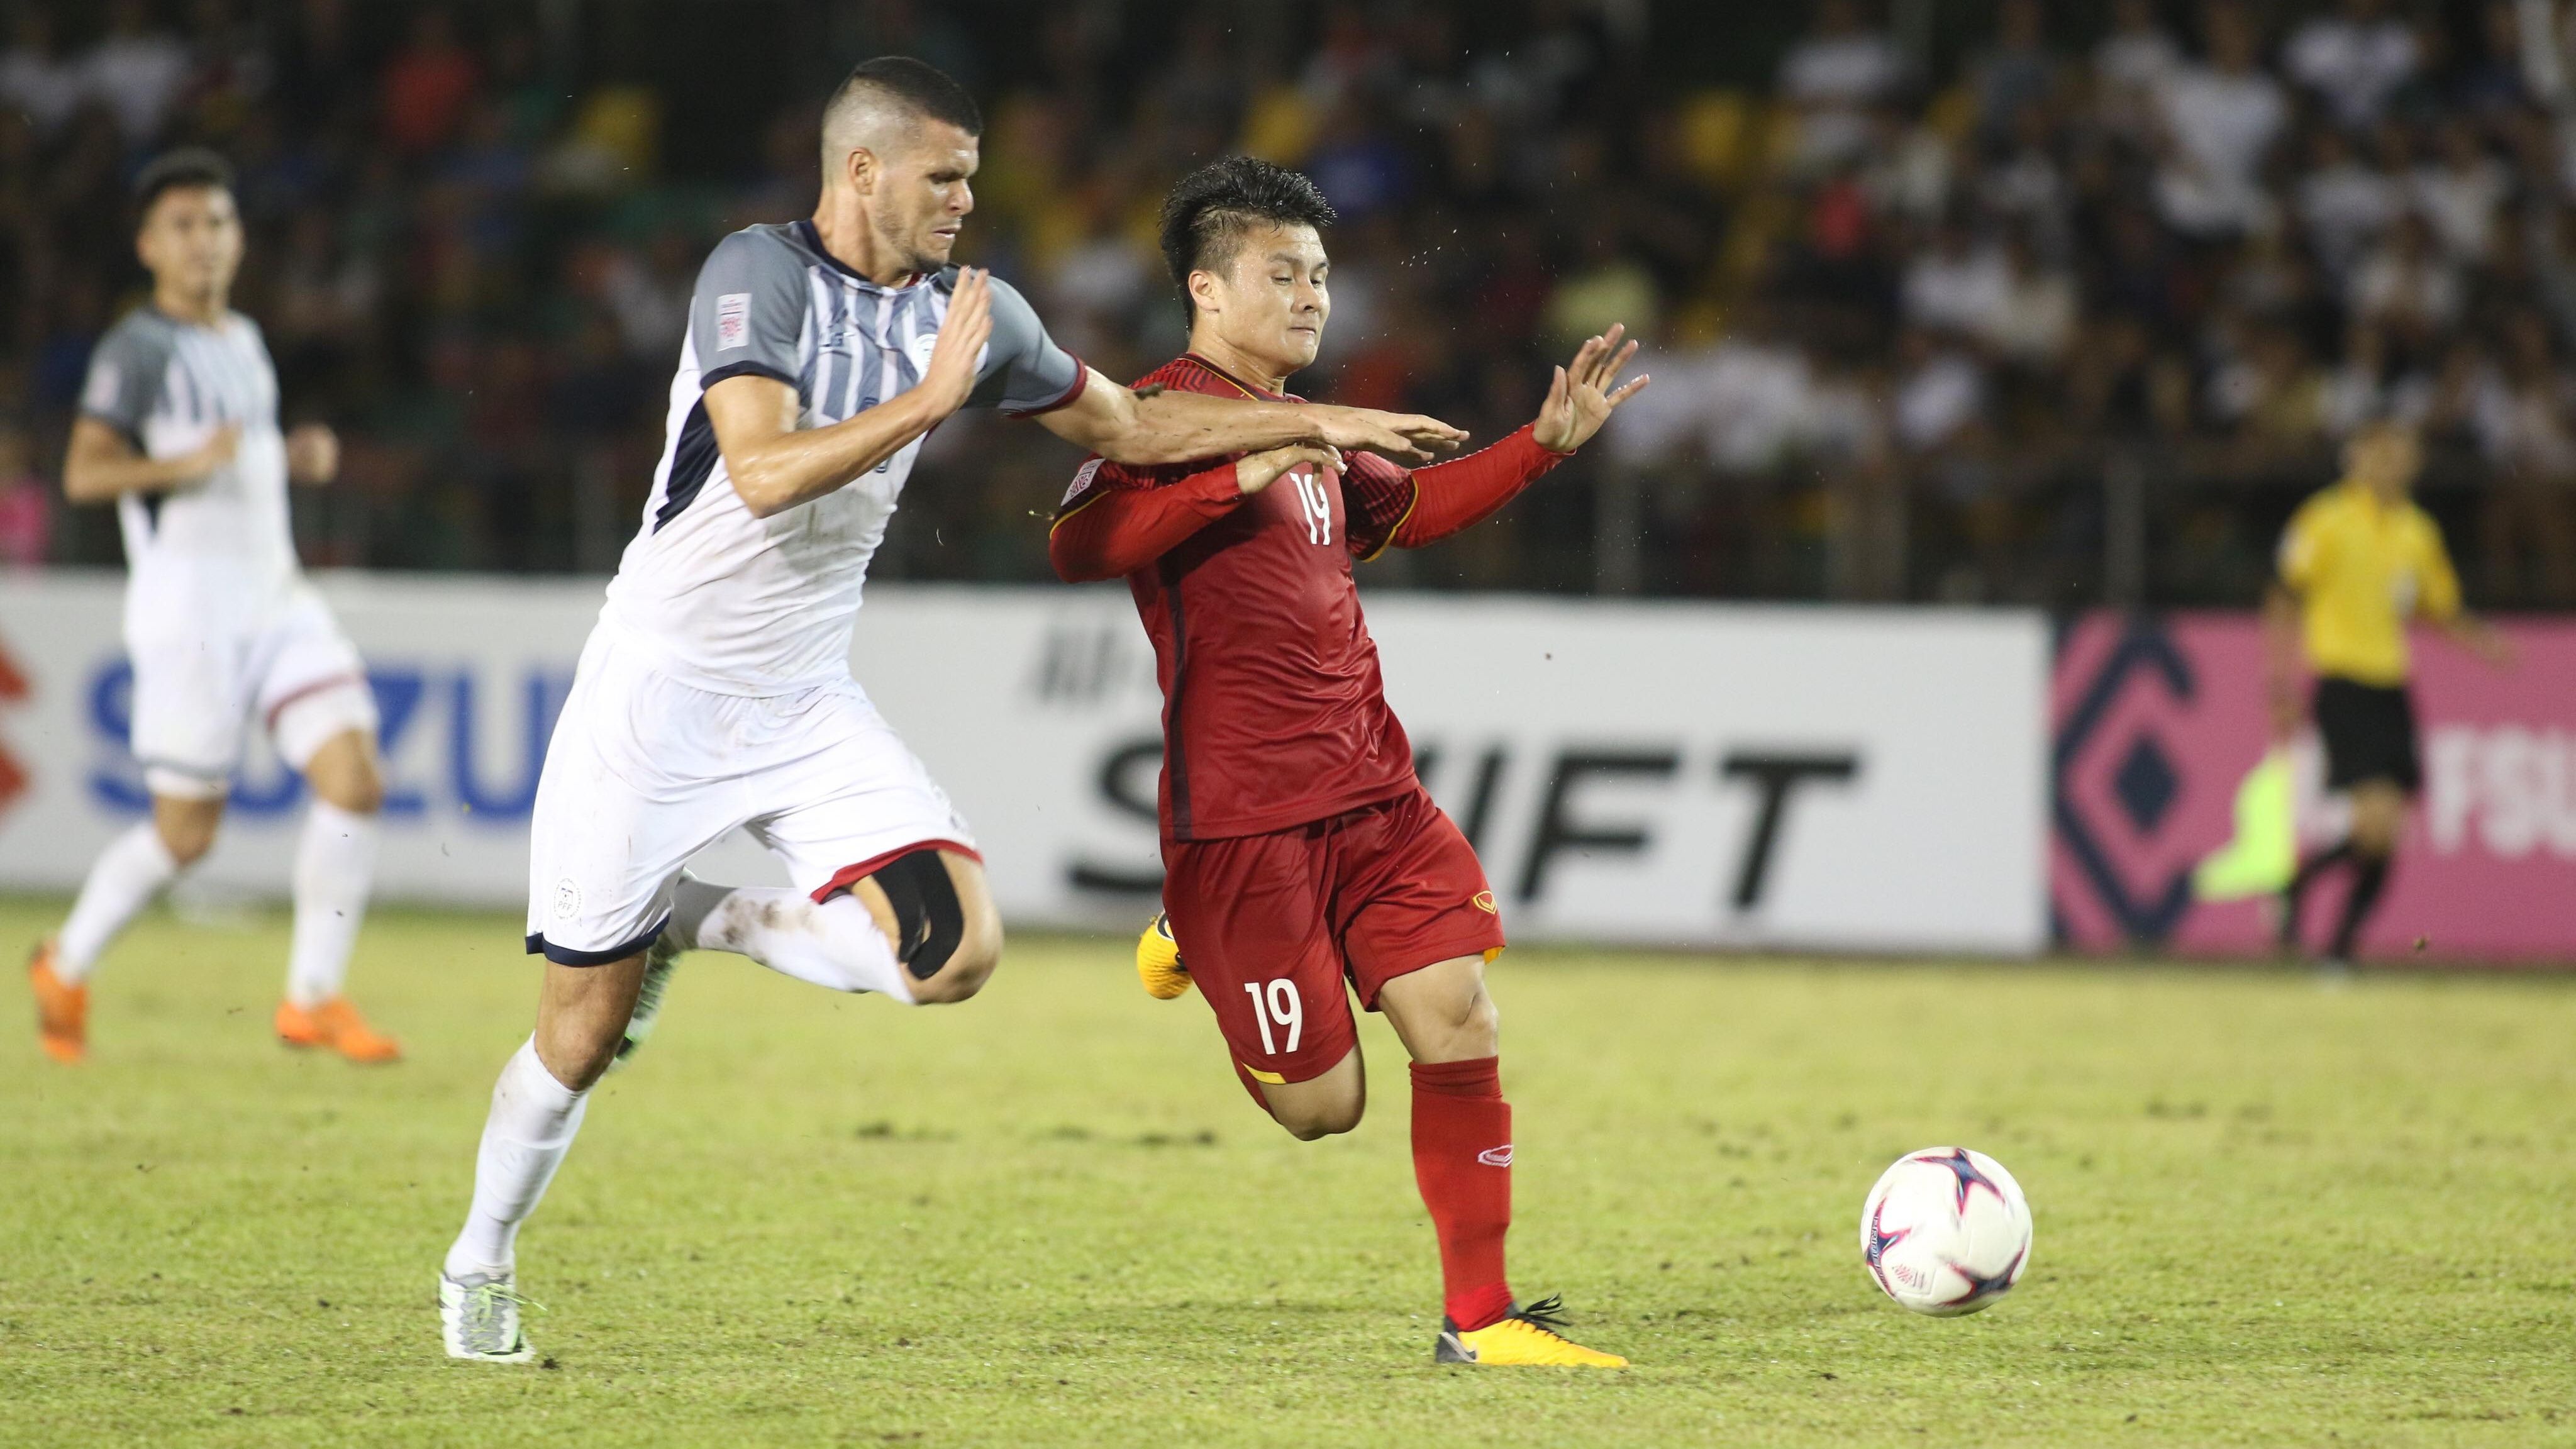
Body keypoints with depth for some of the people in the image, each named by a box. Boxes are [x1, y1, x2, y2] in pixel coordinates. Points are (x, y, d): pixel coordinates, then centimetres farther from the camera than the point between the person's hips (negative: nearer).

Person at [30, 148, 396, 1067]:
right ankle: (66, 969, 20)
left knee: (355, 783, -10)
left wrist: (296, 458, 12)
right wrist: (189, 463, -28)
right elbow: (85, 474, -15)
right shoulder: (139, 349, -6)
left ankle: (314, 998, -1)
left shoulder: (244, 342, 18)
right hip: (188, 601, -7)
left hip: (277, 596, 7)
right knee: (186, 834, -4)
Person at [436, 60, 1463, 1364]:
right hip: (660, 692, -5)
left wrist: (1317, 423, 12)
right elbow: (765, 473, -28)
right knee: (587, 1027, -1)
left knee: (952, 952, -16)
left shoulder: (966, 310, 3)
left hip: (807, 705, 5)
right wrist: (930, 399, -27)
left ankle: (701, 921, 9)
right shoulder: (759, 274, -15)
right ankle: (480, 1263, 24)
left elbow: (1128, 426, 16)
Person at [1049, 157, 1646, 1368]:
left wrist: (1546, 444, 28)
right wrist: (1242, 476, -30)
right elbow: (1077, 547, -24)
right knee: (1322, 1105, -2)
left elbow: (1410, 510, 38)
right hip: (1241, 813, -7)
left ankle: (1479, 1318, 3)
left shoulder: (1308, 433, 19)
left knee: (1460, 1028, -5)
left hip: (1372, 793, 7)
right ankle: (1194, 941, 27)